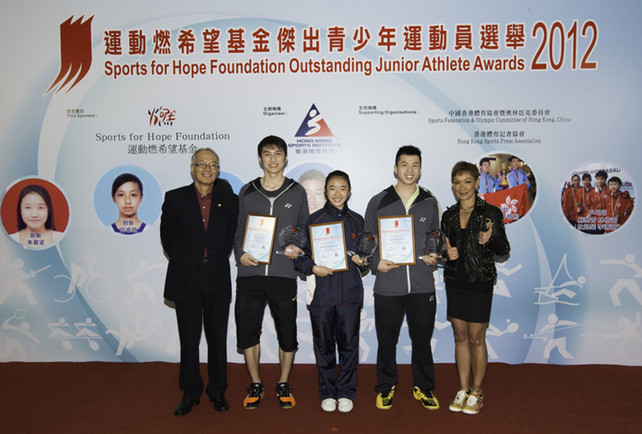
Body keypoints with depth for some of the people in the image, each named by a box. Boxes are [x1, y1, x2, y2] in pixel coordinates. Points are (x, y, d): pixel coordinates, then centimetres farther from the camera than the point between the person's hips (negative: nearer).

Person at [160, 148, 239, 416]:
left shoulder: (230, 201, 4)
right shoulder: (175, 198, 2)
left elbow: (231, 237, 11)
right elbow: (167, 237, 8)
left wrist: (217, 261, 7)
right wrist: (183, 263, 8)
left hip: (218, 281, 1)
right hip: (186, 280, 0)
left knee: (218, 339, 8)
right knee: (189, 340, 8)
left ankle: (217, 391, 24)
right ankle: (190, 393, 24)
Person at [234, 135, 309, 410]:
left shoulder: (296, 192, 8)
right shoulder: (247, 192, 9)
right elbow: (239, 229, 13)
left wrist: (297, 248, -6)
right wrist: (240, 254, -4)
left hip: (283, 273, -1)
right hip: (250, 273, 1)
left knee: (287, 332, 5)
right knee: (247, 330, 6)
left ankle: (283, 385, 25)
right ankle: (256, 385, 26)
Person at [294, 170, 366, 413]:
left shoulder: (357, 221, 10)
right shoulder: (314, 220, 4)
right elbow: (300, 256, 5)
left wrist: (361, 261, -2)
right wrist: (312, 267, -12)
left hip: (350, 293, 1)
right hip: (322, 292, -1)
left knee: (349, 344, 6)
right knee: (324, 346, 7)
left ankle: (346, 393, 22)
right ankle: (328, 393, 23)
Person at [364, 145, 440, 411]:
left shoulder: (430, 202, 10)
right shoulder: (378, 202, 4)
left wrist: (434, 258, -2)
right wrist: (376, 263, -9)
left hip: (422, 284, 1)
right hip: (388, 284, -1)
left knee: (422, 339, 10)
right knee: (387, 339, 9)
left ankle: (423, 388, 29)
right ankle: (386, 387, 28)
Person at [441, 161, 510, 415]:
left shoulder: (491, 213, -5)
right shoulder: (448, 216, 7)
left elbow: (504, 250, -3)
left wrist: (490, 240, -22)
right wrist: (447, 254, -5)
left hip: (480, 282, -4)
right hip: (455, 282, 4)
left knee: (476, 339, 4)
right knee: (460, 337, 11)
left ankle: (476, 392, 20)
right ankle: (463, 389, 24)